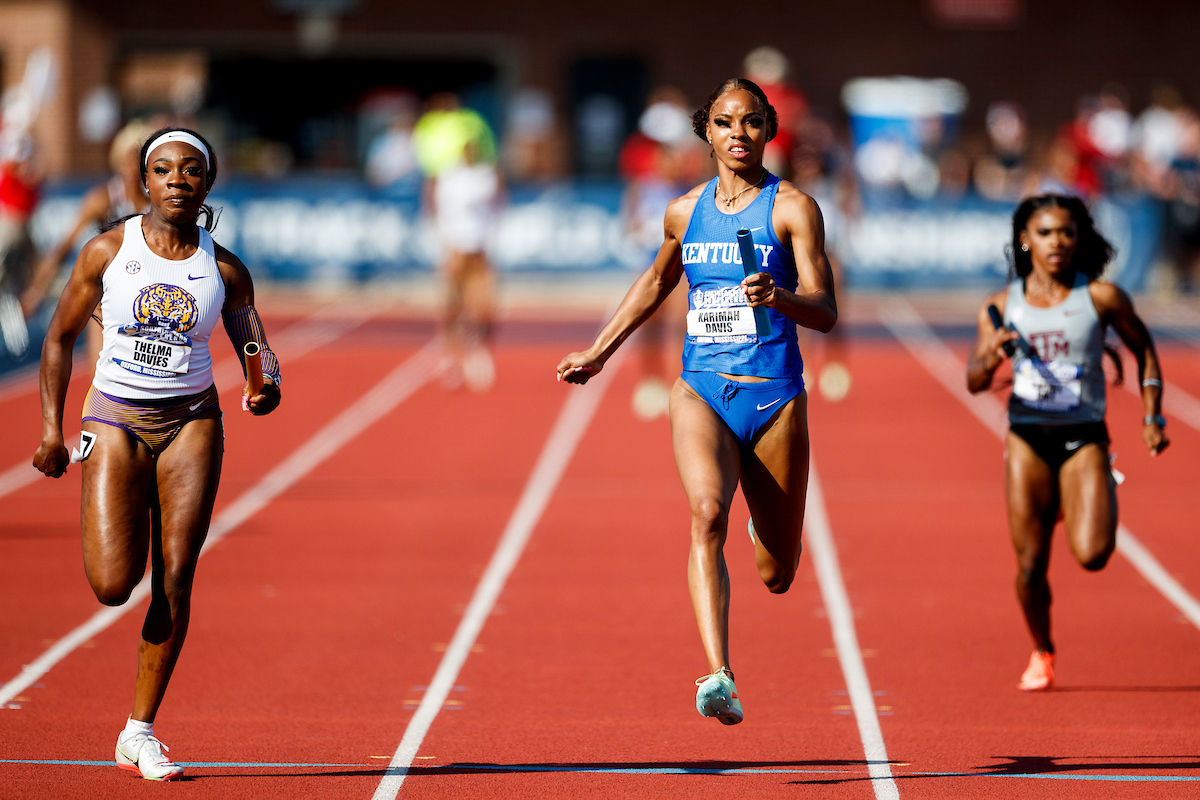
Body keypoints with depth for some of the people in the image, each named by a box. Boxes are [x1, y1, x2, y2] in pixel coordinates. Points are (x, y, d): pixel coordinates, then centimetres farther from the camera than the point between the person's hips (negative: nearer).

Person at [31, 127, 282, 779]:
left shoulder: (225, 269, 0)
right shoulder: (107, 252, -3)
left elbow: (255, 344, 0)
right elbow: (60, 338, 4)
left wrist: (268, 382, -24)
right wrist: (51, 427, -2)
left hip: (190, 421, 1)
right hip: (116, 418, -1)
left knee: (174, 581, -6)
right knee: (112, 586, -13)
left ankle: (140, 732, 4)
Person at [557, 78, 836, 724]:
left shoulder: (792, 207, -2)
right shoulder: (685, 212, 9)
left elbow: (825, 312, -10)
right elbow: (657, 282, 30)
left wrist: (781, 297, -31)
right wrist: (599, 352, 31)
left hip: (774, 397, -1)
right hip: (701, 391, 2)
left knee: (776, 575, 8)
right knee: (707, 512, -29)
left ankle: (770, 531, 48)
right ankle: (718, 677, -38)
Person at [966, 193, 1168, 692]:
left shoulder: (1101, 297, -4)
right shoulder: (1003, 305, 2)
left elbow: (1144, 351, 10)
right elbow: (974, 382, 4)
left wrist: (1152, 417, 3)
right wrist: (992, 356, -18)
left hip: (1084, 438, -1)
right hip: (1028, 436, 1)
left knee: (1092, 555, -17)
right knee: (1030, 565, 0)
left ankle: (1077, 506, 20)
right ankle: (1041, 654, 26)